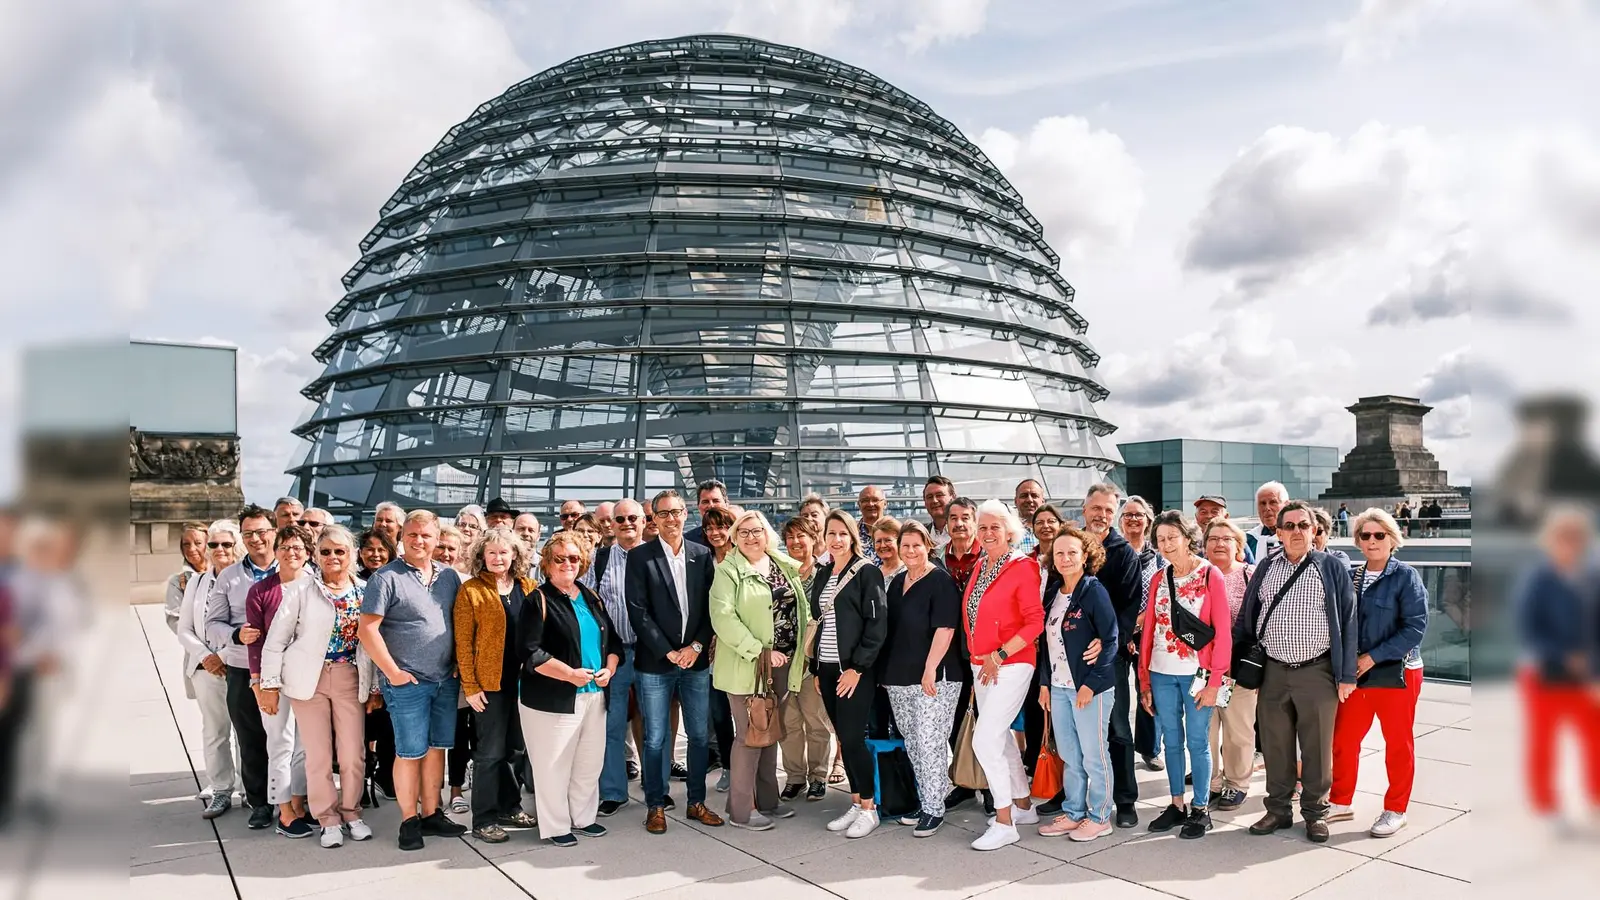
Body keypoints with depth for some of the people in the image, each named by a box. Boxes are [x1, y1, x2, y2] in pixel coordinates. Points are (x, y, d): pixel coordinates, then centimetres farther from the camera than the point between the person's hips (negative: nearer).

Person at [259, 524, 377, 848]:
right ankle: (328, 819, 20)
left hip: (351, 679, 2)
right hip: (309, 678, -2)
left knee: (353, 754, 4)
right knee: (318, 755, 5)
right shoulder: (302, 588, -4)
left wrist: (377, 686, 4)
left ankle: (351, 813, 24)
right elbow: (276, 639, -4)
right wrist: (270, 684, -7)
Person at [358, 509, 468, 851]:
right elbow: (368, 630, -12)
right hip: (407, 682, -5)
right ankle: (409, 821, 14)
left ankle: (431, 814, 23)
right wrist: (393, 672, -13)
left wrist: (459, 665, 6)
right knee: (410, 753, 1)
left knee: (436, 748, 12)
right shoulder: (386, 577, -8)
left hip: (446, 680, 5)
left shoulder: (449, 577, 8)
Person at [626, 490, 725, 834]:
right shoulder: (640, 557, -4)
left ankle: (696, 802, 25)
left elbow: (711, 606, 5)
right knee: (655, 739, 5)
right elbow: (638, 612, -8)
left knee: (699, 736, 10)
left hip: (696, 660, 3)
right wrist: (669, 653, -11)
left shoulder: (702, 555, 5)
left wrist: (696, 646, -7)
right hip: (654, 664, -3)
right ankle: (655, 806, 19)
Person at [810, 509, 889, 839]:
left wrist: (857, 667, -17)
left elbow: (877, 623, -13)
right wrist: (816, 667, 13)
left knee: (853, 738, -6)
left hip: (855, 670, -6)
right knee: (844, 738, 10)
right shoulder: (822, 574, 12)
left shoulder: (867, 571, -7)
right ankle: (856, 803, 21)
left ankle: (869, 808, 7)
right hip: (827, 668, 6)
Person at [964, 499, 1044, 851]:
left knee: (984, 741, -12)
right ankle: (1023, 806, 32)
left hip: (1011, 666, -8)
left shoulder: (1022, 567, -11)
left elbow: (1036, 621, -16)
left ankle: (1004, 822, 0)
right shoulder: (980, 568, 10)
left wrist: (999, 656, -18)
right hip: (981, 667, 8)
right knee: (1001, 738, 16)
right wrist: (978, 658, 7)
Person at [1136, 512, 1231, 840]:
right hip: (1161, 674, 4)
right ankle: (1177, 804, 24)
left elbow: (1223, 632, -8)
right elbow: (1148, 631, 9)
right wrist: (1144, 681, 6)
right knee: (1172, 741, 12)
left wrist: (1214, 680, -12)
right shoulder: (1158, 580, 8)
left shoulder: (1210, 576, -4)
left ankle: (1201, 809, 16)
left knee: (1197, 742, 3)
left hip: (1196, 673, -4)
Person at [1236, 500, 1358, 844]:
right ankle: (1278, 809, 24)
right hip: (1272, 673, 3)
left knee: (1317, 747, 6)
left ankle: (1315, 812, 21)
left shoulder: (1332, 568, 2)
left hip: (1317, 673, -2)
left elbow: (1348, 622, 0)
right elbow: (1245, 619, 11)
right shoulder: (1265, 569, 9)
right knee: (1275, 746, 10)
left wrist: (1347, 675, -4)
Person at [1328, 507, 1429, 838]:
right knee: (1343, 740, 7)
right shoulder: (1353, 577, 6)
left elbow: (1415, 627, -14)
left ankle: (1396, 810, 24)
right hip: (1355, 673, 4)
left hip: (1397, 672, -4)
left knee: (1398, 744, 8)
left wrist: (1373, 657, -17)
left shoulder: (1405, 576, -8)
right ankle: (1340, 803, 23)